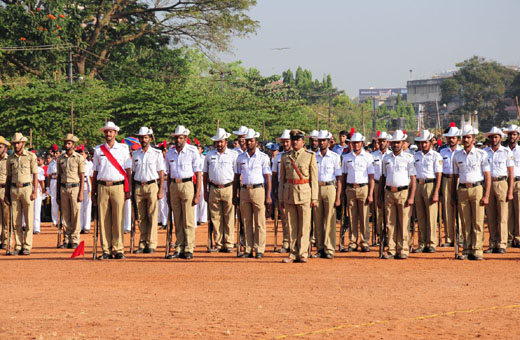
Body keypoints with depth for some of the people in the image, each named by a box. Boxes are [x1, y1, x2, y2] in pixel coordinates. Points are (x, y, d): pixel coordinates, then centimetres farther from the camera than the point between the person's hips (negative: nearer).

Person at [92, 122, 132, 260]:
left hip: (118, 186, -2)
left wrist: (128, 190, -3)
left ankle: (118, 249, -2)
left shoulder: (123, 149, 8)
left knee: (118, 220, -6)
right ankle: (106, 250, 2)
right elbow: (95, 172, 14)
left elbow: (128, 171, 6)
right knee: (103, 220, -1)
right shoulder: (98, 150, 13)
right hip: (102, 187, 2)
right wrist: (93, 193, 10)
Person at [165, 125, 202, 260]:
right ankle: (179, 249, 8)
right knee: (177, 221, 6)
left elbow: (198, 174, -4)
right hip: (174, 186, 5)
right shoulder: (170, 153, 12)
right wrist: (168, 194, 14)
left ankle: (189, 249, -4)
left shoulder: (193, 152, -2)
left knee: (188, 220, -6)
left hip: (187, 185, -5)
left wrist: (197, 194, -10)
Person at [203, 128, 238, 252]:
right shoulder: (209, 155, 13)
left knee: (229, 218, -4)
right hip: (213, 189, 2)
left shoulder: (233, 155, 5)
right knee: (215, 218, 1)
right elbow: (205, 173, 15)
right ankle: (218, 244, 6)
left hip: (228, 189, -2)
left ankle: (229, 244, 0)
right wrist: (205, 191, 9)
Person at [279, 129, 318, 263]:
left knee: (304, 225, -2)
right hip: (289, 192, 3)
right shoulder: (285, 157, 10)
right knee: (291, 225, 5)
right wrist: (281, 198, 9)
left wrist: (314, 197, -5)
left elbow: (314, 178, 1)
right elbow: (282, 178, 13)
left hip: (305, 192, -3)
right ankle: (293, 254, 10)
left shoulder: (310, 156, 2)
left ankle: (303, 253, 4)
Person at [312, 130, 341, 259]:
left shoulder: (335, 157, 2)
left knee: (330, 220, -5)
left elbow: (339, 179, 0)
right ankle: (320, 249, 9)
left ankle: (329, 249, -2)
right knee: (318, 220, 3)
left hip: (329, 188, -3)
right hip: (316, 189, 3)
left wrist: (338, 197, -7)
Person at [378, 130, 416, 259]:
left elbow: (413, 179, -1)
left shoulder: (408, 158, 3)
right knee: (390, 223, 3)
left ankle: (403, 250, 0)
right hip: (389, 193, 4)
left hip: (403, 192, -4)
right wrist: (379, 197, 13)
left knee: (403, 223, -4)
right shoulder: (386, 158, 14)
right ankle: (391, 250, 6)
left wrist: (411, 197, -10)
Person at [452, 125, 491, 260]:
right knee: (465, 222, 3)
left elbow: (488, 177, -1)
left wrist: (486, 196, -9)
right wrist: (454, 194, 10)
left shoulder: (482, 155, 2)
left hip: (477, 189, -3)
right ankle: (466, 249, 8)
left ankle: (477, 250, -4)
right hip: (462, 190, 3)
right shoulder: (457, 155, 12)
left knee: (478, 222, -5)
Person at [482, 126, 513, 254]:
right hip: (487, 184, 2)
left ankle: (502, 245, -3)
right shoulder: (484, 152, 9)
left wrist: (510, 191, -6)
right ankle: (492, 244, 10)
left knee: (502, 217, -5)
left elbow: (511, 173, 2)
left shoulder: (507, 152, 4)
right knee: (491, 217, 4)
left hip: (501, 184, -2)